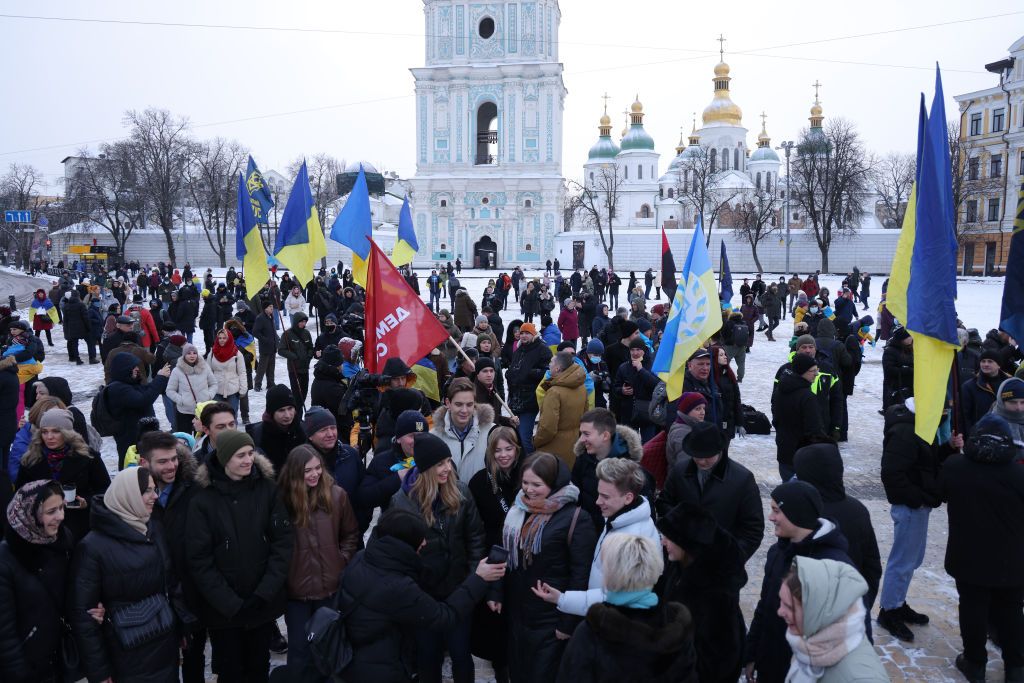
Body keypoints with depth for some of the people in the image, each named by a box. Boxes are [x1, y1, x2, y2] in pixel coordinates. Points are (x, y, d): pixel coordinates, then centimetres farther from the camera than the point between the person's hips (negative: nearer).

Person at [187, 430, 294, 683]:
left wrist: (265, 592, -14)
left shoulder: (268, 489, -6)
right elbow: (199, 560, -10)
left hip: (264, 603, 1)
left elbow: (284, 541, -6)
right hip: (222, 609, -1)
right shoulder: (204, 499, -11)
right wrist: (230, 603, -16)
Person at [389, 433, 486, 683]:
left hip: (458, 587, 1)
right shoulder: (402, 500, -12)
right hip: (421, 590, -1)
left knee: (461, 653, 11)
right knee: (428, 655, 16)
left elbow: (475, 536, 0)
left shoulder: (460, 492, -7)